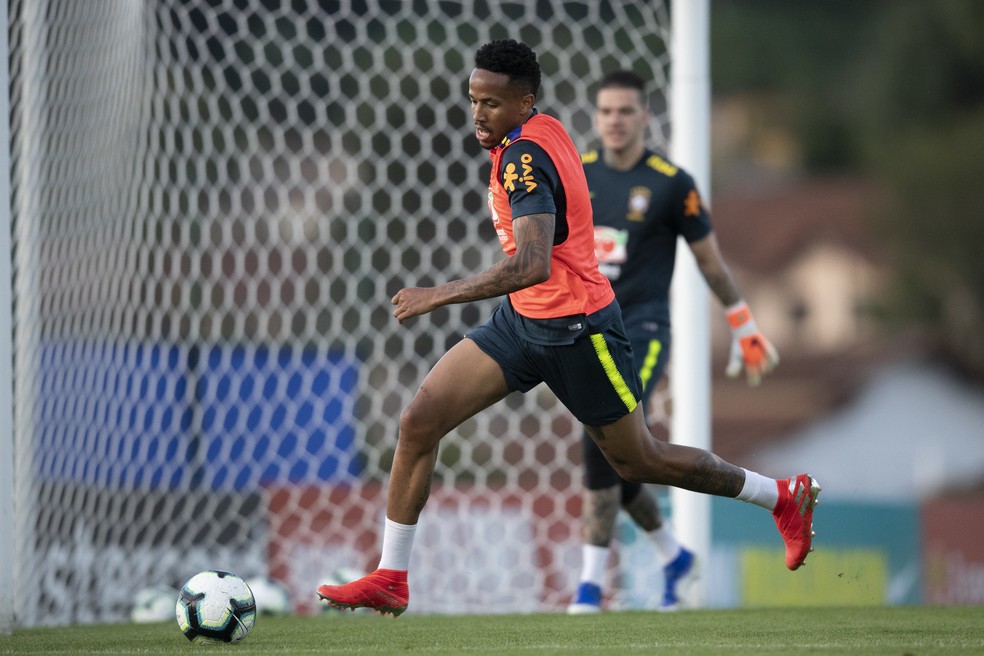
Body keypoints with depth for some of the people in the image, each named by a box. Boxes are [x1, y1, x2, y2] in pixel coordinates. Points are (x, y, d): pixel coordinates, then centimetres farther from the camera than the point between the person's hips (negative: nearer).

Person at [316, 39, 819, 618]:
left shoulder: (525, 158, -25)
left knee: (640, 462, 7)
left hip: (576, 328, -9)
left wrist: (443, 295, -37)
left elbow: (533, 264, -36)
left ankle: (784, 496, 27)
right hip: (523, 321, 9)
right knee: (420, 419, -5)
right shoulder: (546, 128, 2)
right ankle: (391, 578, -1)